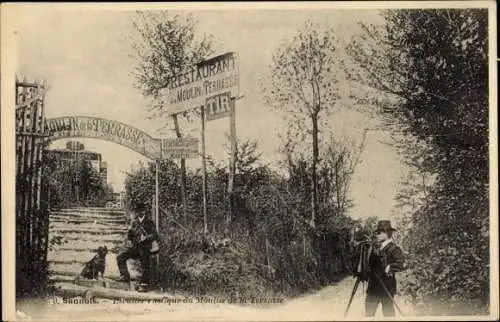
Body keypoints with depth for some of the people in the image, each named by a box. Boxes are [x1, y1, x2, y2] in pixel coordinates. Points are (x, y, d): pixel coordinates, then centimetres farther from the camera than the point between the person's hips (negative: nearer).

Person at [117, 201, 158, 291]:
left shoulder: (149, 222, 1)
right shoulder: (134, 222, 13)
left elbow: (155, 235, -9)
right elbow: (129, 237, 15)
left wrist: (145, 238, -23)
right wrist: (130, 232, -7)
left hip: (145, 248, -4)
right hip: (134, 246, 4)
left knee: (146, 267, -2)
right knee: (120, 257, -12)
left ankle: (143, 284, 12)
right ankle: (125, 276, -6)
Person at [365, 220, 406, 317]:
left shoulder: (394, 249, -10)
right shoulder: (376, 248, 12)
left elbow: (402, 264, -23)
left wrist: (389, 267, -25)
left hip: (387, 287, -7)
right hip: (373, 287, 7)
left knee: (388, 312, 3)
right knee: (368, 312, 10)